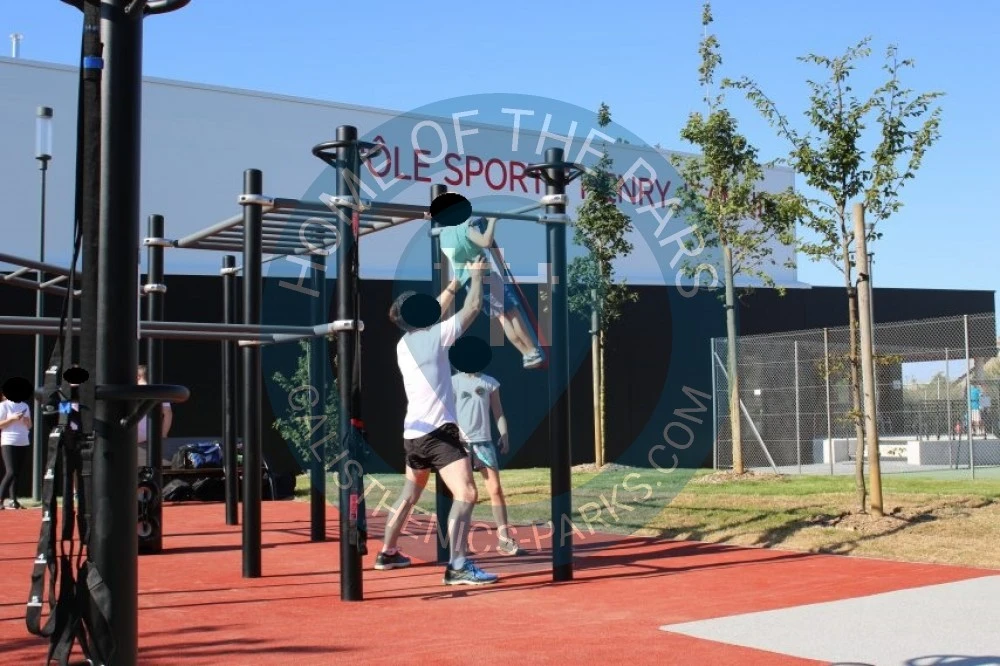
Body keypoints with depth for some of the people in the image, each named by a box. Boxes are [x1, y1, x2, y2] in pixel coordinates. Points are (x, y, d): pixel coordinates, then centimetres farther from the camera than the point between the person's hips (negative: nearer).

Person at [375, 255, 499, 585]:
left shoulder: (404, 343, 12)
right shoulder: (434, 336, -10)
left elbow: (434, 312, 28)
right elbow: (473, 307, -3)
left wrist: (455, 282, 31)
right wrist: (477, 274, 12)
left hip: (414, 432, 9)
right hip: (438, 431, -9)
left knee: (409, 496, 24)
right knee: (466, 494, -17)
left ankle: (387, 554, 34)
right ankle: (457, 566, -26)